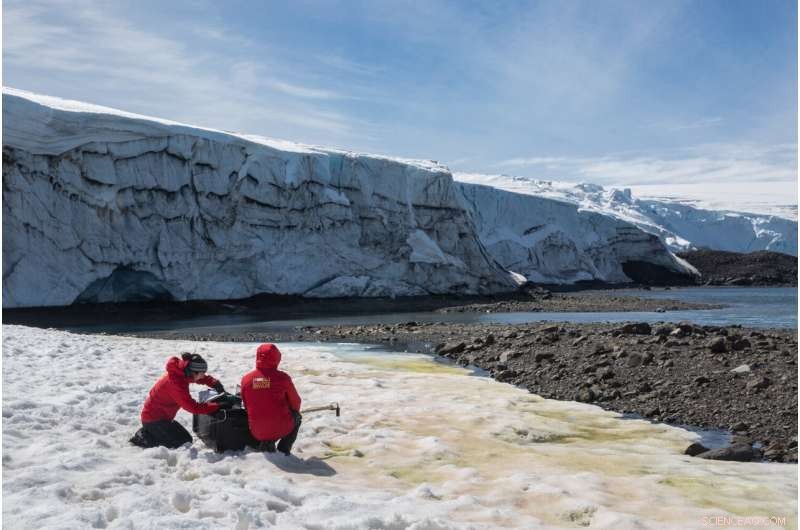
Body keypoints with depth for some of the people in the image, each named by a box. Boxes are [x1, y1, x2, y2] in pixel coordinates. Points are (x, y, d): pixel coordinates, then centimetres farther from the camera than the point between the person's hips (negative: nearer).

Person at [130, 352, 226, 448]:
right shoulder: (176, 382, -32)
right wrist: (217, 406, -32)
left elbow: (202, 378, 11)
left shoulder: (182, 370, -6)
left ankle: (148, 432, 16)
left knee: (187, 440, 14)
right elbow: (192, 407, -34)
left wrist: (215, 383, -9)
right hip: (153, 419, -9)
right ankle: (144, 439, -2)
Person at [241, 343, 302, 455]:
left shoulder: (246, 379, -5)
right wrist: (295, 412, 25)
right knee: (297, 418, 29)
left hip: (257, 434, 3)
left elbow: (247, 407, 7)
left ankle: (265, 443, 12)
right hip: (281, 430, -3)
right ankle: (284, 449, 15)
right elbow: (296, 403, 2)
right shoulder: (283, 378, -12)